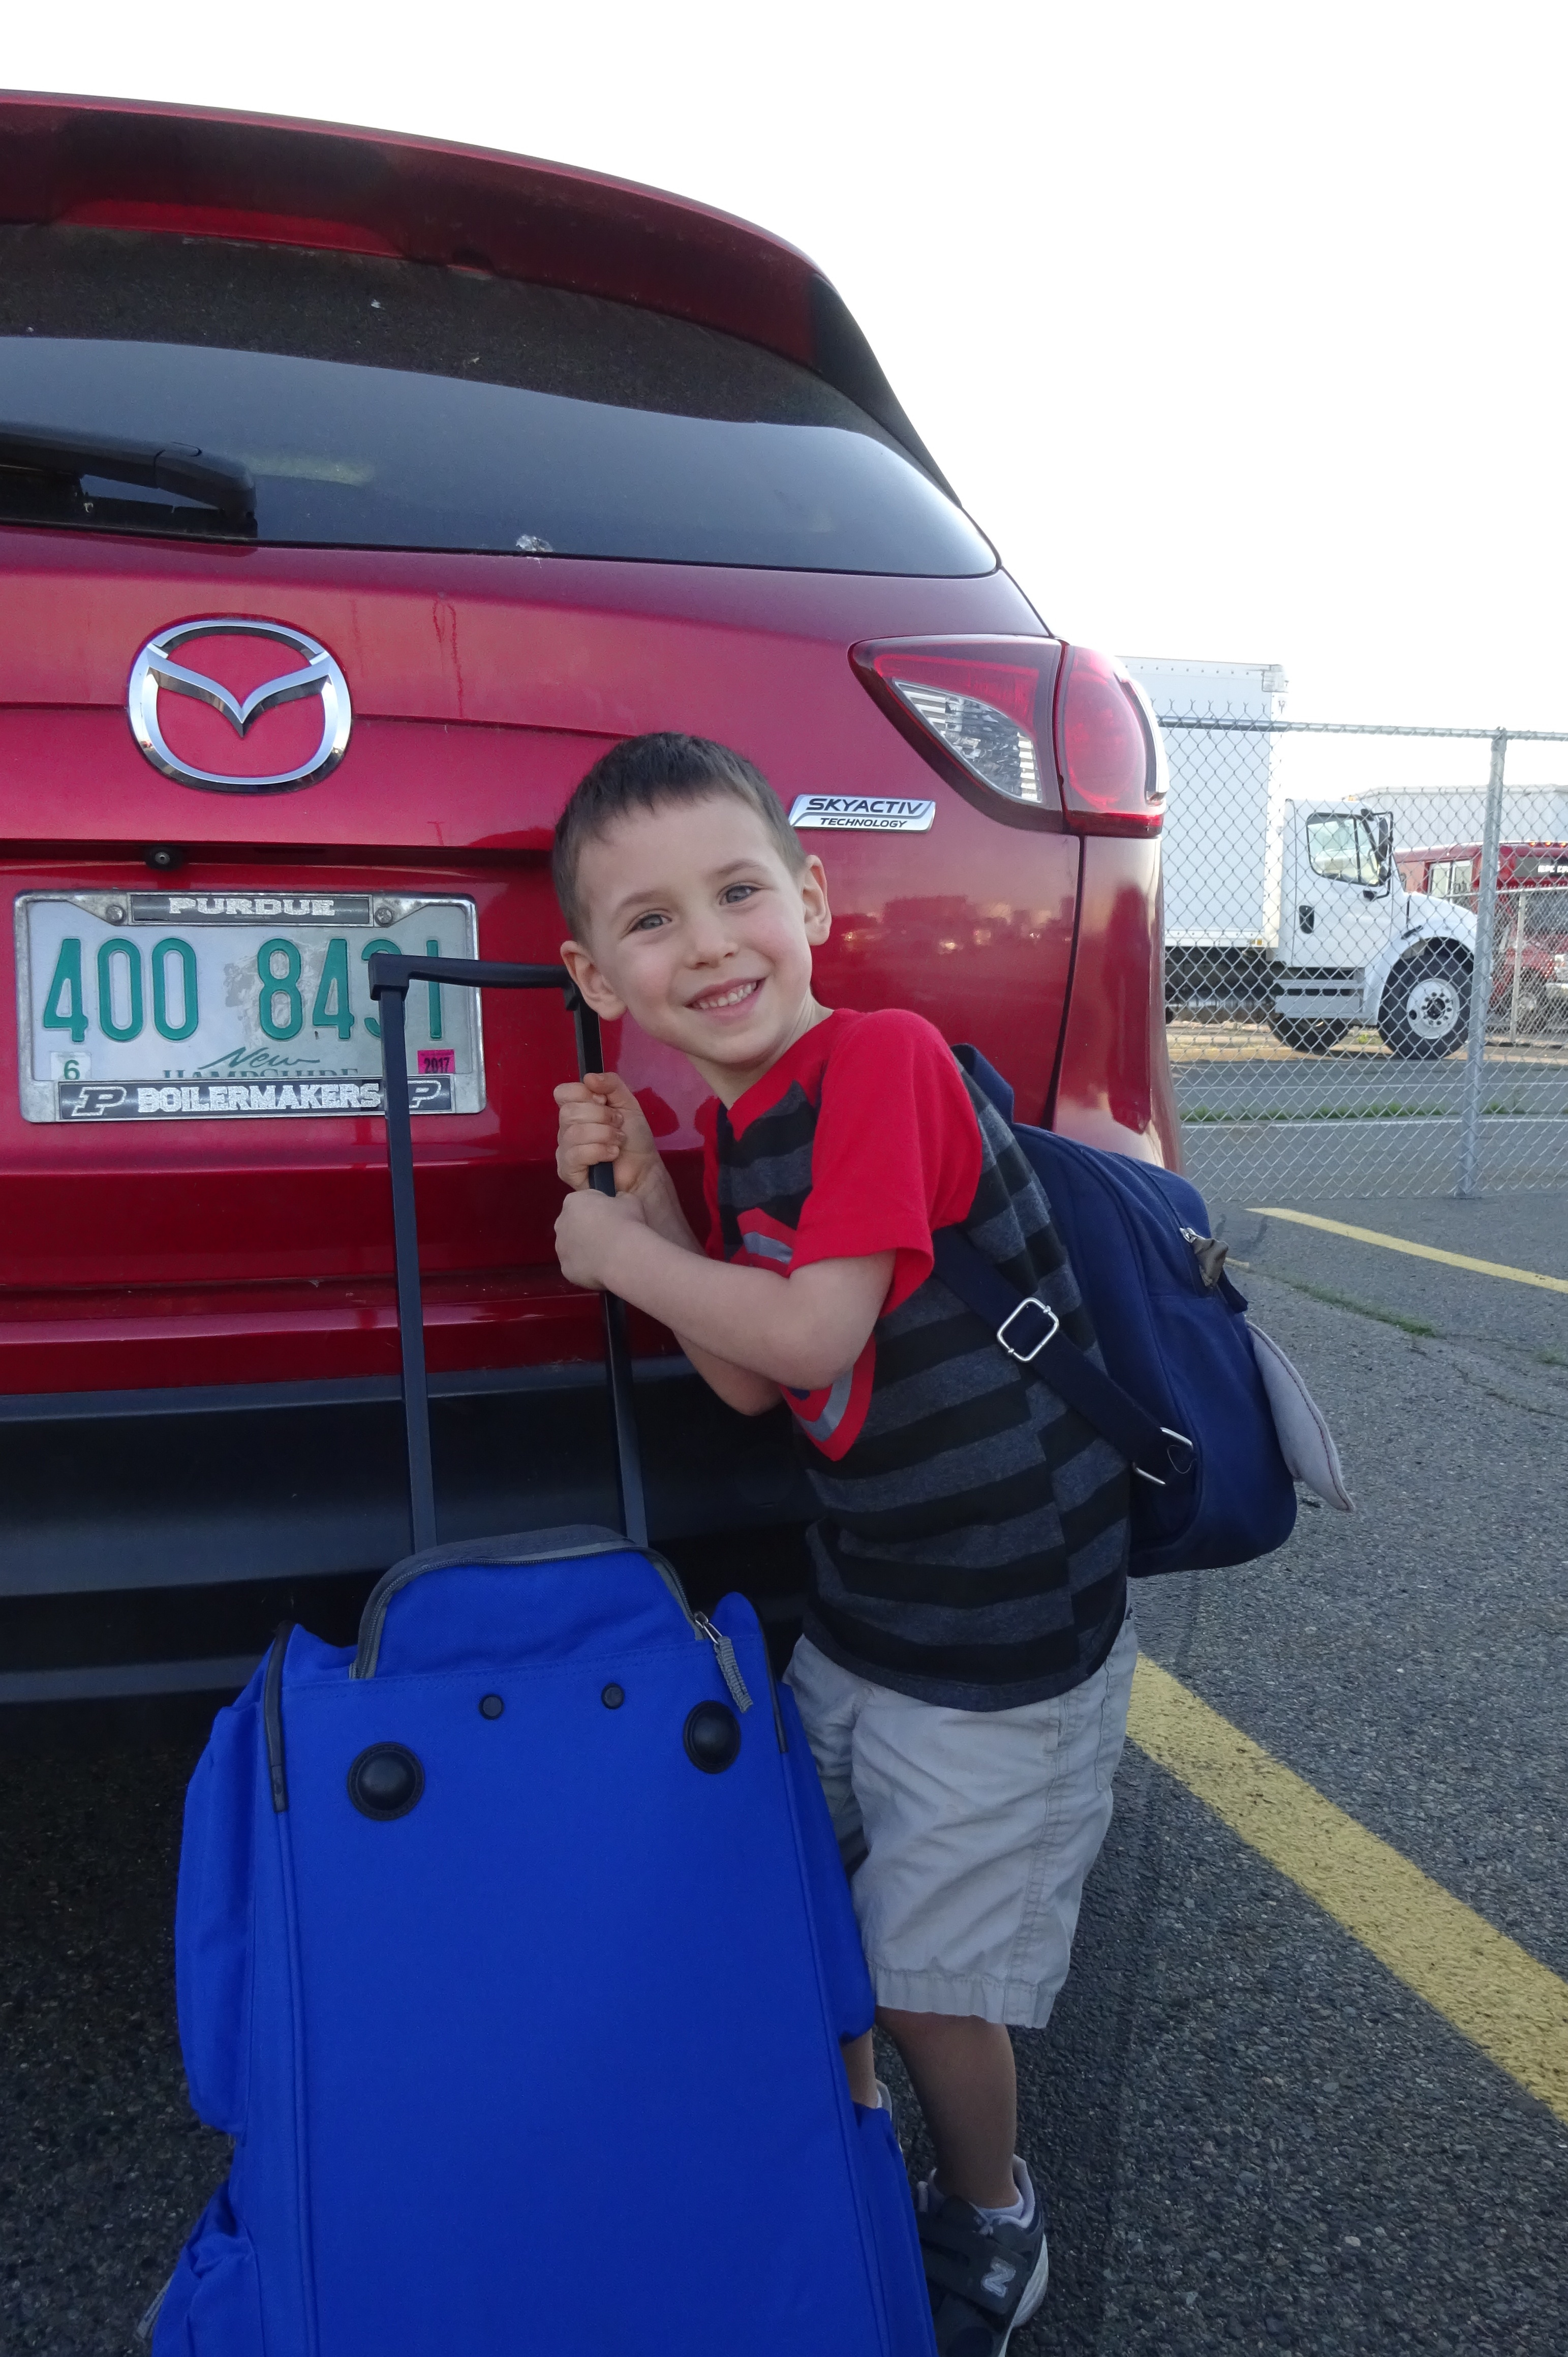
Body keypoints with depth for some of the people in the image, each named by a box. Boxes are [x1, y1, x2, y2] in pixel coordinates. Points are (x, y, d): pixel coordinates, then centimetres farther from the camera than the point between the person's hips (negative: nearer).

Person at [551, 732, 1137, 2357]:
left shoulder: (884, 1061, -22)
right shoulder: (740, 1128, 4)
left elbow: (812, 1332, -27)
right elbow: (752, 1383, 3)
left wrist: (620, 1251, -13)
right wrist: (637, 1190, -4)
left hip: (1004, 1629, -8)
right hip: (856, 1610, 8)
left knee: (932, 1976, 9)